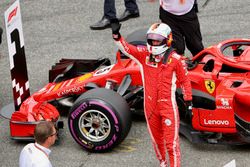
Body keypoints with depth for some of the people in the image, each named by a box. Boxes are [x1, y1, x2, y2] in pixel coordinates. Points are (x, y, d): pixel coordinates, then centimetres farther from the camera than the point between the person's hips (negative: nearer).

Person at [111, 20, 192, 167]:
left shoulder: (176, 59, -12)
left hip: (168, 105, -4)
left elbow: (185, 81, -3)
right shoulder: (144, 54, -4)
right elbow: (126, 48, -8)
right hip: (151, 105, 4)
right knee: (156, 139, 20)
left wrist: (189, 103, -1)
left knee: (172, 142, -4)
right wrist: (116, 34, -26)